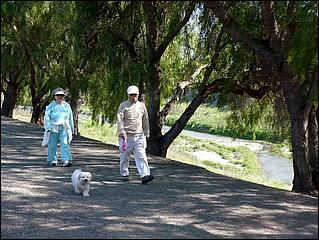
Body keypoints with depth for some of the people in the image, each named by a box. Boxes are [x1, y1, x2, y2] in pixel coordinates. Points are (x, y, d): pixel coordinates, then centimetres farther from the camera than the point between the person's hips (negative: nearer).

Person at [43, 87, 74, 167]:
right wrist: (48, 127, -13)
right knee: (52, 145, 5)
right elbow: (47, 117, -2)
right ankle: (53, 160, 19)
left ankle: (66, 160, -17)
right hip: (53, 128, -1)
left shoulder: (67, 106, 12)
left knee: (65, 144, -11)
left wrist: (71, 128, 21)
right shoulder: (51, 106, 3)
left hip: (64, 128, 1)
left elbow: (70, 118, 19)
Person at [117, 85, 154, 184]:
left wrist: (146, 133, 18)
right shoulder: (123, 106, 0)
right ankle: (124, 174, 26)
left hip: (139, 136, 2)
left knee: (141, 156, -8)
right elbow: (120, 120, -9)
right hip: (126, 136, -2)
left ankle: (145, 175, -16)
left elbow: (145, 120, 19)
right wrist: (122, 132, -19)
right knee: (124, 156, 9)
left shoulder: (142, 106, 12)